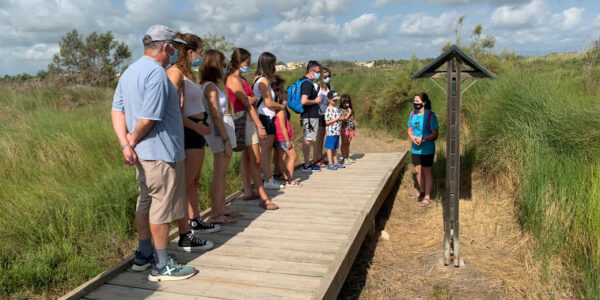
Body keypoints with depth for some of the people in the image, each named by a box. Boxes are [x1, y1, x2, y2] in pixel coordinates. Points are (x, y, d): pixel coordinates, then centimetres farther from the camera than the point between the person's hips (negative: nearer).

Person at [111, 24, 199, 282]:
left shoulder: (129, 71, 13)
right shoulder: (156, 73, -18)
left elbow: (117, 110, 6)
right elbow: (148, 119, -24)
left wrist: (125, 143, -4)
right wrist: (133, 140, -7)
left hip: (143, 153, 10)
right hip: (161, 153, -10)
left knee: (146, 203, 19)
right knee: (163, 206, 0)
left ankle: (144, 255, 32)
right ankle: (161, 266, 12)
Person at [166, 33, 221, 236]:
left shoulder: (186, 73, 16)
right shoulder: (175, 72, -14)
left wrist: (202, 127, 4)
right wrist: (197, 127, -17)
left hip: (197, 132, 10)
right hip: (187, 132, -10)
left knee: (194, 181, 18)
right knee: (185, 183, -4)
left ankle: (195, 221, 31)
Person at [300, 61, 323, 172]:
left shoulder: (303, 81, 15)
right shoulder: (308, 84, -17)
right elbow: (304, 101, -27)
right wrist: (315, 101, -13)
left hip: (308, 115, 10)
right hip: (310, 116, -10)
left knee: (307, 140, 14)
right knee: (307, 140, -5)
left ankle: (307, 162, 23)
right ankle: (307, 165, 1)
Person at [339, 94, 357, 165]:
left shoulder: (351, 110, 12)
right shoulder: (341, 110, -6)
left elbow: (353, 120, 16)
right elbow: (343, 119, -15)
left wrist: (355, 129, 14)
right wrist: (349, 113, -12)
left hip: (351, 129, 5)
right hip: (345, 129, -5)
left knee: (348, 143, 12)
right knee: (344, 143, -1)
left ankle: (348, 157, 19)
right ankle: (344, 158, 1)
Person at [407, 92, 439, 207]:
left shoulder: (430, 115, -14)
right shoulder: (413, 114, 4)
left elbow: (435, 134, -13)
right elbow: (410, 129, 11)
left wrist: (423, 139, -26)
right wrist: (412, 137, -11)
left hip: (427, 149, -6)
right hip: (415, 149, 6)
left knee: (426, 172, 3)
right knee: (418, 171, 15)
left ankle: (427, 197, 14)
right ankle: (422, 192, 34)